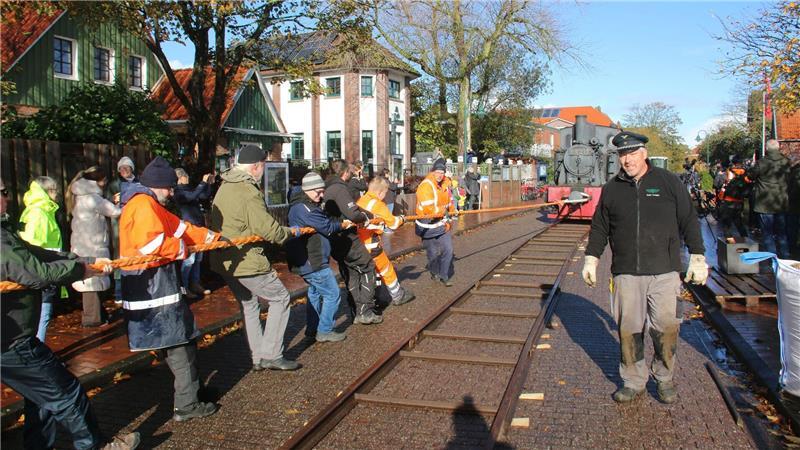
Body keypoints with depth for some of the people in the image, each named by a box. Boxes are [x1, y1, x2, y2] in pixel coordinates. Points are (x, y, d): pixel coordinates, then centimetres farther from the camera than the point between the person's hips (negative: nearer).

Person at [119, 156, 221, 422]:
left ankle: (190, 386, 30)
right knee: (181, 343, -4)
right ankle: (186, 405, 1)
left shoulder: (149, 204, 20)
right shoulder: (144, 205, -14)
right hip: (154, 287, -11)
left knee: (173, 341, 19)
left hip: (149, 286, 11)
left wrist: (211, 237, 18)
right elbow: (153, 243, -27)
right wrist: (181, 249, -12)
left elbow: (178, 226, 21)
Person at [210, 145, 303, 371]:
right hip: (247, 261, -10)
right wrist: (290, 232, -3)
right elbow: (268, 229, -21)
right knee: (280, 297, 3)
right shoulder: (249, 191, -19)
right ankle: (271, 355, 4)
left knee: (249, 305, 20)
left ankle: (258, 357, 26)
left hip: (225, 260, 10)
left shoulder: (225, 187, 12)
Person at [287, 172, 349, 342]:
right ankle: (324, 332, 7)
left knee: (315, 293, 22)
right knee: (332, 294, -2)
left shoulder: (310, 205, 13)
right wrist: (342, 225, -1)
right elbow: (326, 227, -19)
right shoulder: (303, 208, -21)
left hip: (306, 261, 11)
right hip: (313, 262, -11)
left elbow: (326, 220, 13)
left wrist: (342, 222, -1)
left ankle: (312, 330, 31)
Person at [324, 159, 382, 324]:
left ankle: (357, 313, 22)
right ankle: (366, 311, 1)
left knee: (350, 275, 16)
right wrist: (365, 216, -5)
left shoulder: (327, 188, 12)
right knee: (367, 268, 3)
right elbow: (353, 214, -27)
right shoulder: (340, 188, -18)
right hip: (347, 239, -9)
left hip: (335, 241, 9)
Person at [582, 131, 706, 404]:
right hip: (626, 273, 2)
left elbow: (689, 221, 6)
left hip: (664, 272, -1)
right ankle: (633, 382, 19)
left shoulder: (668, 182, 4)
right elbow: (599, 228, 15)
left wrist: (697, 258, 2)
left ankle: (665, 379, 22)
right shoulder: (611, 189, 9)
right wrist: (591, 259, 9)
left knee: (666, 327, 0)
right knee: (628, 330, 4)